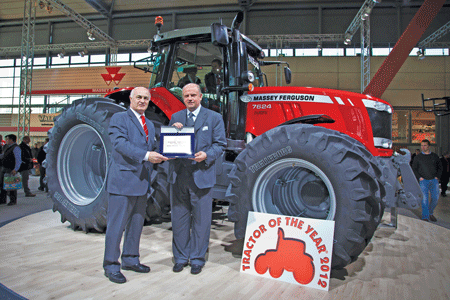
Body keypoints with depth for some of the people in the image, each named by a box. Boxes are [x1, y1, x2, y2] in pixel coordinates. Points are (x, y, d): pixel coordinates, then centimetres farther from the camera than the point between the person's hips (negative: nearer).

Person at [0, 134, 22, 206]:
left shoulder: (16, 148, -14)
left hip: (11, 170, -9)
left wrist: (15, 169, -28)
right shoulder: (7, 147, 14)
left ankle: (13, 200, 9)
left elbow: (18, 160, -21)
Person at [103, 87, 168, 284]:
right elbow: (120, 143, -18)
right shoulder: (119, 118, -4)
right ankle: (111, 265, 10)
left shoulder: (149, 125, 20)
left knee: (137, 223, 16)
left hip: (142, 181, 8)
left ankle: (130, 260, 30)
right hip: (122, 180, -8)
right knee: (117, 224, -2)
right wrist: (145, 155, -28)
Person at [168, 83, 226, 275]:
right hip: (178, 176, 3)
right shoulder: (175, 117, 13)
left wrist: (207, 155, -18)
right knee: (179, 219, 10)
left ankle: (197, 259, 20)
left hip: (201, 175, -3)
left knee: (201, 219, 4)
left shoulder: (214, 118, 4)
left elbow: (220, 144, 0)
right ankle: (181, 257, 26)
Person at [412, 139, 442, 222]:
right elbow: (414, 169, 7)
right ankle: (425, 217, -5)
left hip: (434, 180, 2)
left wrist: (437, 176, 3)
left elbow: (440, 167, 16)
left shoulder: (435, 156, 11)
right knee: (424, 198, -9)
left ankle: (430, 213, 21)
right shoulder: (418, 157, 6)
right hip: (423, 180, -2)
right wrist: (419, 177, -6)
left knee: (435, 198, -1)